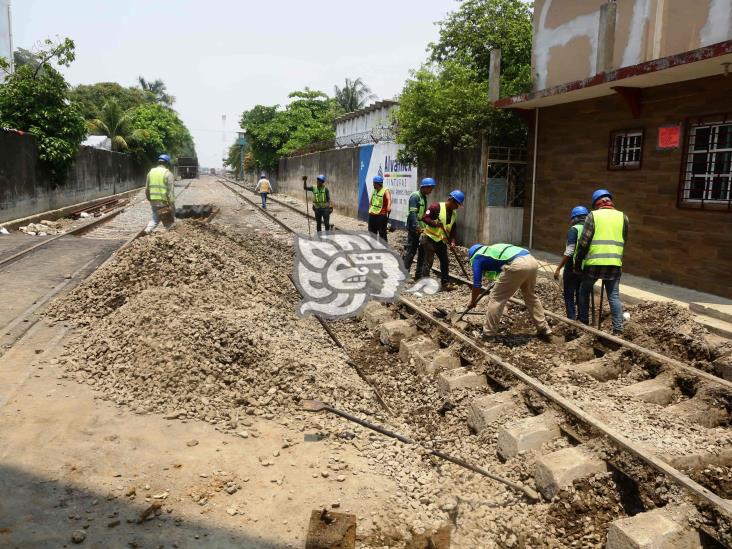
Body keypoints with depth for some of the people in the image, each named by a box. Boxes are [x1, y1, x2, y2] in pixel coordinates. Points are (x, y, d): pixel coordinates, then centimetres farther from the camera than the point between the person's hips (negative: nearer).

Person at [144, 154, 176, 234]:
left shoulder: (151, 172, 9)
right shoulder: (168, 174, -10)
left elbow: (147, 189, 14)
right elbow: (171, 191, -16)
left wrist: (149, 199, 26)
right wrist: (171, 205, -15)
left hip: (153, 201, 6)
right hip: (165, 202, -5)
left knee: (155, 218, 20)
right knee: (169, 221, 9)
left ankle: (148, 230, -2)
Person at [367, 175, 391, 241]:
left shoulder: (385, 191, -12)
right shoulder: (374, 191, 11)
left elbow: (389, 199, -31)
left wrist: (389, 206, -50)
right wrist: (370, 210, 22)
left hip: (381, 216, -8)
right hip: (372, 215, 8)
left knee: (382, 233, -2)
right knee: (372, 233, 16)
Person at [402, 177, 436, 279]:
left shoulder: (424, 197, 15)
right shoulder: (415, 196, -13)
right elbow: (412, 213, -22)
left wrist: (425, 226, 19)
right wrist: (416, 226, -29)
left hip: (422, 229, 9)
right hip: (414, 229, -9)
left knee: (422, 252, 10)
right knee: (411, 251, -5)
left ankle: (419, 274, 18)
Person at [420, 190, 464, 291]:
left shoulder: (454, 213, 9)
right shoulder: (437, 206, -15)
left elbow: (453, 229, 10)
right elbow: (424, 217, -19)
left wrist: (453, 241, -4)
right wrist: (435, 223, -33)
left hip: (441, 241, 8)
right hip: (430, 238, -8)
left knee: (445, 262, 11)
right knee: (428, 262, -7)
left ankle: (445, 283, 21)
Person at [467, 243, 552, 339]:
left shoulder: (477, 258, 16)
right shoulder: (491, 249, 37)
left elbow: (477, 284, 16)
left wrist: (472, 302, 31)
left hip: (517, 265, -8)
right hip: (531, 261, 8)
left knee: (496, 298, 8)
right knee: (531, 296, 27)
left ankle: (488, 334, 14)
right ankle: (544, 329, 33)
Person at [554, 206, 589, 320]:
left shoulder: (574, 230, -12)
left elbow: (569, 252, -19)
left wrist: (558, 268, -15)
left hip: (572, 268, -6)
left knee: (569, 296, 4)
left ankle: (571, 320, 2)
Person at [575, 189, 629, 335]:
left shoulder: (593, 215, 0)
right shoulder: (623, 217, 10)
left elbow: (584, 241, -6)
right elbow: (624, 241, 13)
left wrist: (578, 261, 1)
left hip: (594, 262, -2)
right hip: (615, 263, 3)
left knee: (584, 291, 16)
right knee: (614, 296, 5)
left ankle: (583, 322, 20)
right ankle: (618, 329, 1)